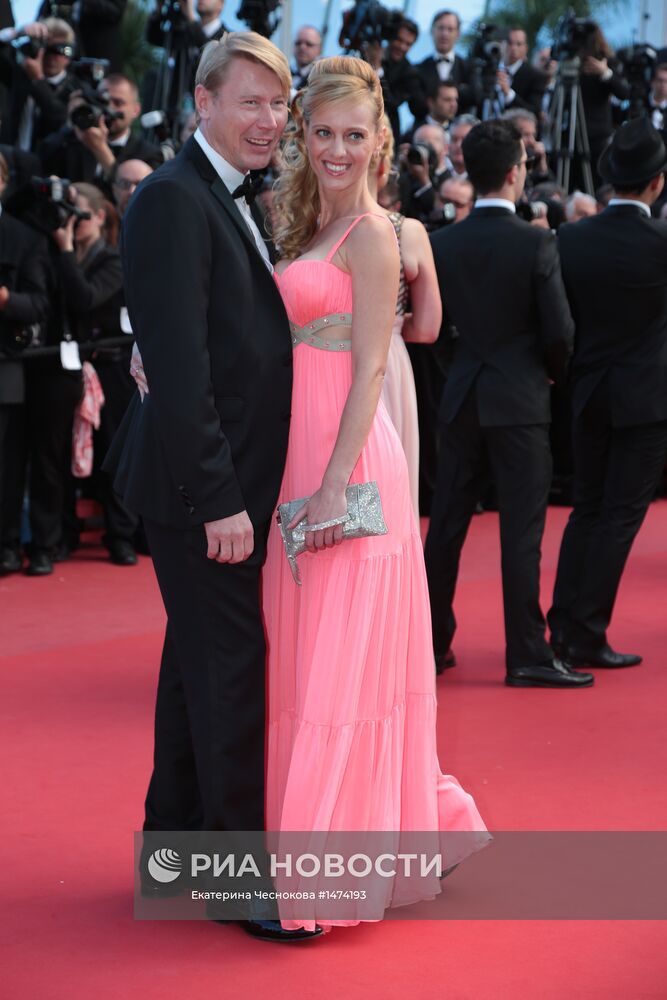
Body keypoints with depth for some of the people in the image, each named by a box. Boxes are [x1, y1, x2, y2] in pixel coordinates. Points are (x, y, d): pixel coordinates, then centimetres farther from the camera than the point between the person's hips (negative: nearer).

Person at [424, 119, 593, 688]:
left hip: (461, 399, 5)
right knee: (522, 528, -2)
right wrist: (553, 373, 7)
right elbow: (560, 331, -12)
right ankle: (526, 655, 0)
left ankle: (432, 641, 20)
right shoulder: (536, 244, -12)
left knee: (447, 522, 12)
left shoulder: (443, 244, 0)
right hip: (520, 401, -4)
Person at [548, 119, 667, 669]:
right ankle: (586, 635, 1)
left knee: (588, 508, 16)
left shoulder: (570, 239, -4)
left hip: (590, 393, 5)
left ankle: (563, 624, 18)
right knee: (621, 515, 1)